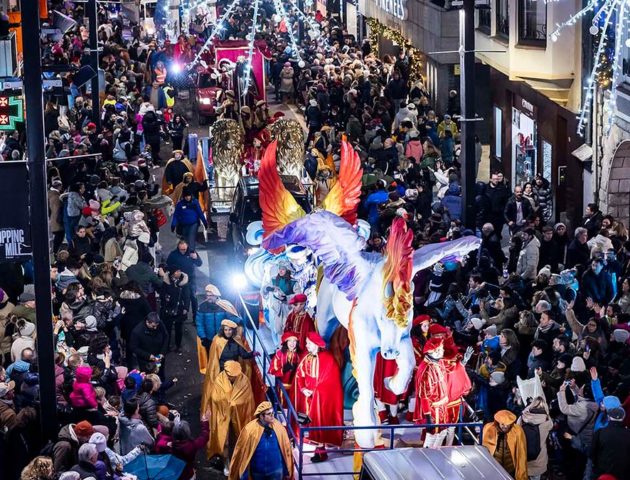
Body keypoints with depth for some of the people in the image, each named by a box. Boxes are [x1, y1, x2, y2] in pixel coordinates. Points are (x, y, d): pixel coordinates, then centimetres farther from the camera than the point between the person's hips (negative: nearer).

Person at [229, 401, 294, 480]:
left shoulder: (279, 428, -11)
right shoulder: (250, 430, -17)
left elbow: (286, 450, -1)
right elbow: (242, 453, -11)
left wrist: (287, 471, 4)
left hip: (275, 471, 0)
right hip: (257, 471, 0)